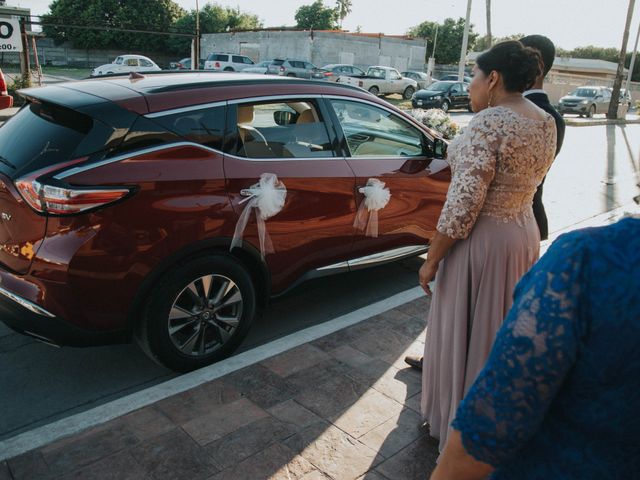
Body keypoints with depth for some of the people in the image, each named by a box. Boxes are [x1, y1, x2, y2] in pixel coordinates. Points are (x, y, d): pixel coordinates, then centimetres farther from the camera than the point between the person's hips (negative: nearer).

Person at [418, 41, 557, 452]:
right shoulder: (546, 123, 5)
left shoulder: (488, 123, -21)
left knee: (464, 333, 9)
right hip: (524, 235, 9)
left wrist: (432, 259, -15)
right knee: (503, 330, 22)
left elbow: (463, 204, -24)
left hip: (482, 241, -9)